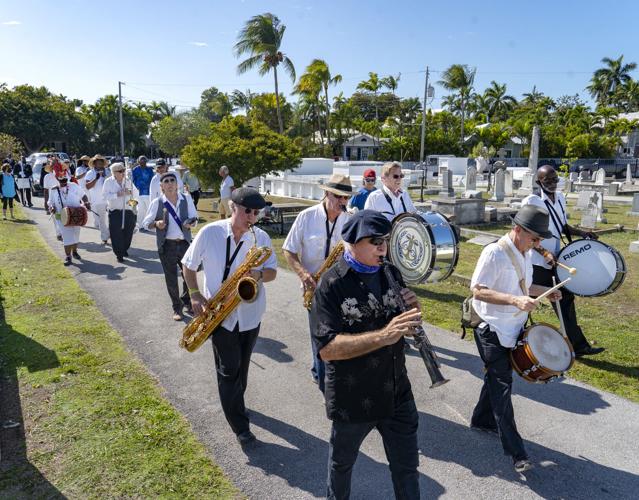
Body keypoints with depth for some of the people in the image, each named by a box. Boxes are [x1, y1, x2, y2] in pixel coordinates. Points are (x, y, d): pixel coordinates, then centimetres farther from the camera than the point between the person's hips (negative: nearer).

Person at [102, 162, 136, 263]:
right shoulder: (108, 182, -3)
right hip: (115, 211, -3)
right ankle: (119, 254, 6)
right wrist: (117, 195, -22)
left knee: (128, 232, 10)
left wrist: (130, 192, -13)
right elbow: (105, 195, -11)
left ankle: (124, 249, 33)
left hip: (128, 210, 3)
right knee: (116, 234, -4)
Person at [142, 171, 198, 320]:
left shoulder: (187, 199, -2)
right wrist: (156, 224, -21)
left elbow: (194, 218, 4)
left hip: (185, 243, 2)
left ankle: (187, 301, 38)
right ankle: (177, 308, 25)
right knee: (171, 278, 8)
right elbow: (145, 223, 0)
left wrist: (192, 223, -18)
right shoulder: (157, 202, -7)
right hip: (167, 246, -2)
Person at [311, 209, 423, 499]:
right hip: (352, 399, -3)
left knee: (406, 466, 18)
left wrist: (412, 311, -16)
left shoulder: (391, 273, -2)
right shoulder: (332, 284, -19)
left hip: (398, 393, 4)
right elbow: (327, 348, -27)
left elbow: (406, 326, 8)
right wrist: (383, 335, -36)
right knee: (342, 462, 23)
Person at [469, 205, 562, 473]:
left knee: (497, 378, 21)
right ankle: (516, 452, 5)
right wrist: (515, 300, -34)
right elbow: (478, 290, -24)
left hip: (513, 329, 9)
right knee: (502, 386, -2)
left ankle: (482, 420, 41)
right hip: (493, 332, -8)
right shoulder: (494, 253, -22)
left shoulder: (525, 254, 6)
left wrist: (544, 291, 4)